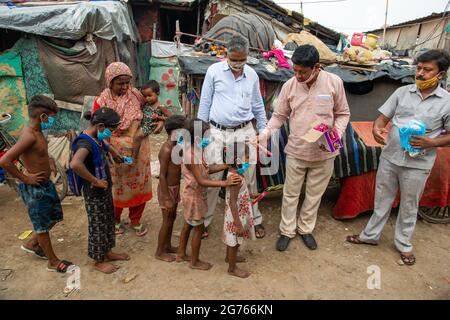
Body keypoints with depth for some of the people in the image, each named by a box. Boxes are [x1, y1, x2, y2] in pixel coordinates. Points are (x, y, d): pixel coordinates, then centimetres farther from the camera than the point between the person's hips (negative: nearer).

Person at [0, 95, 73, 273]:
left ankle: (32, 244, 44)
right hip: (35, 189, -9)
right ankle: (53, 262, 25)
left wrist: (48, 161, 7)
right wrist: (25, 179, -20)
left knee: (55, 216, 23)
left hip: (46, 184, 9)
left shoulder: (37, 132, 3)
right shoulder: (30, 136, -25)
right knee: (42, 225, 8)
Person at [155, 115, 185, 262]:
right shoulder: (167, 149, -25)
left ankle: (167, 245, 38)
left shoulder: (176, 146, 3)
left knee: (172, 217, 20)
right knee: (167, 221, 5)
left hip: (175, 187, 9)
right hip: (167, 189, -9)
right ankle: (159, 252, 23)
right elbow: (162, 176, -23)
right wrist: (167, 198, -21)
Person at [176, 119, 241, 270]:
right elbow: (201, 181, -32)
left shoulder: (195, 151, 0)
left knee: (188, 225, 23)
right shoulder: (192, 155, -29)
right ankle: (195, 261, 25)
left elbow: (207, 169, 3)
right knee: (198, 229, 7)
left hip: (191, 195, 9)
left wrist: (228, 165, -5)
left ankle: (181, 254, 40)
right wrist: (225, 183, -38)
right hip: (194, 197, -9)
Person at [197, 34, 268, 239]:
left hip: (244, 132, 2)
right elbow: (205, 103, 3)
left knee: (248, 177, 7)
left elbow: (258, 106, 15)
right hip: (217, 132, -1)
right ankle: (203, 221, 21)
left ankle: (255, 220, 25)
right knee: (212, 178, 3)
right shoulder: (214, 71, -1)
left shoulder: (252, 75, 6)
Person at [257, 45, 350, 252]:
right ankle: (287, 230, 32)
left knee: (314, 195, 15)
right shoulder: (289, 85, -6)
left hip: (324, 153, 0)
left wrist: (337, 134, -15)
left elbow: (343, 113, 1)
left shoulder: (334, 82, -9)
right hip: (295, 151, 1)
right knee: (290, 193, 12)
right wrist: (266, 133, -12)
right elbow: (279, 115, 2)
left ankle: (305, 229, 37)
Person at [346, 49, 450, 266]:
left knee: (409, 206, 14)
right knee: (382, 200, 15)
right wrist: (376, 128, -21)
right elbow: (383, 117, 2)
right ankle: (371, 235, 33)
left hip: (418, 164, -2)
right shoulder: (402, 92, 1)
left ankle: (403, 243, 35)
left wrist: (431, 143, -19)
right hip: (389, 157, 2)